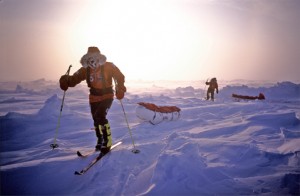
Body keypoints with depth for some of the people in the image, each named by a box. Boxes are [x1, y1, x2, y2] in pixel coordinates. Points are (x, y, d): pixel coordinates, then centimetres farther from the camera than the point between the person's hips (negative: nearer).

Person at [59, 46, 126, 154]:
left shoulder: (108, 66, -13)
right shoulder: (86, 69, -2)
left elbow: (119, 77, -12)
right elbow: (75, 78, -1)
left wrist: (120, 89, -27)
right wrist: (67, 80, -22)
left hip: (107, 96, -5)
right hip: (94, 98, 5)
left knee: (100, 116, -23)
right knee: (96, 120, 13)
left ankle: (107, 141, -8)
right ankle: (100, 141, 34)